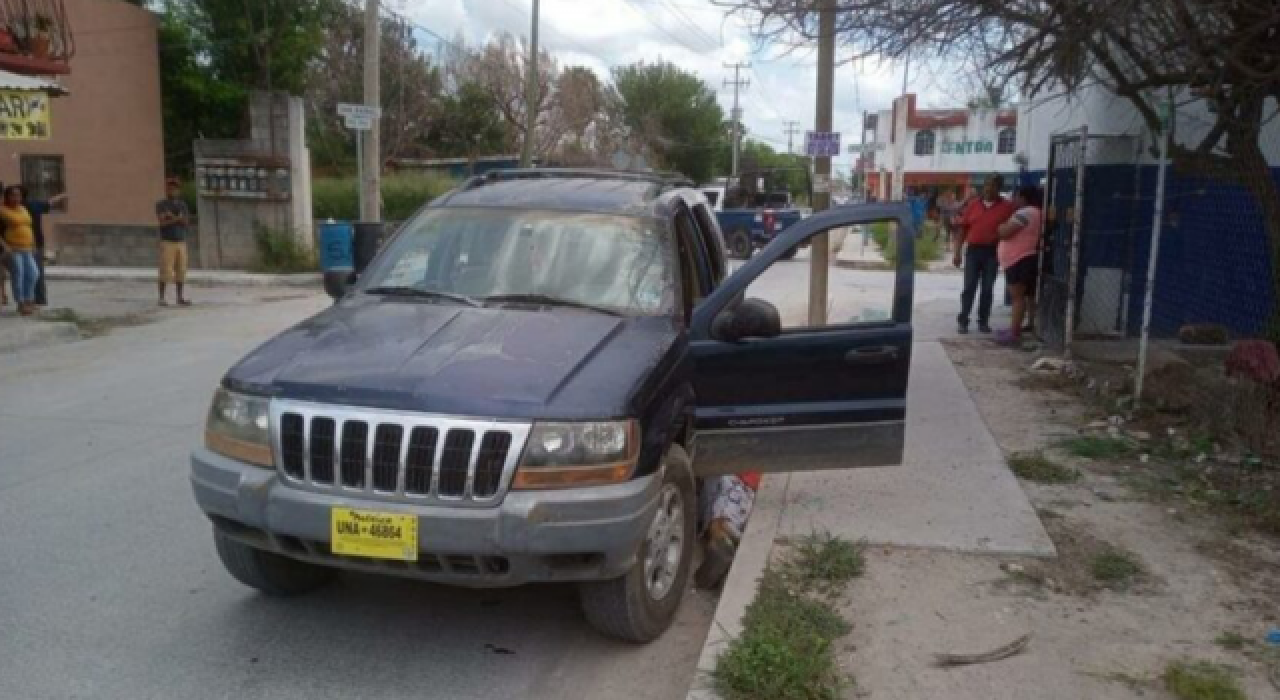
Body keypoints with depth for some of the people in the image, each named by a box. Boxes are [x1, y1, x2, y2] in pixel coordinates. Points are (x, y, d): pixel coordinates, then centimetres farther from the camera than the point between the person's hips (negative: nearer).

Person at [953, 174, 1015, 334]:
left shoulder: (1007, 206, 0)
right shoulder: (973, 205, 5)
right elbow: (962, 229, 6)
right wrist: (958, 252, 2)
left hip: (993, 252, -1)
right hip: (973, 250, 1)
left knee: (988, 289, 6)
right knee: (969, 287, 0)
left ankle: (983, 321, 14)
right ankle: (962, 320, 5)